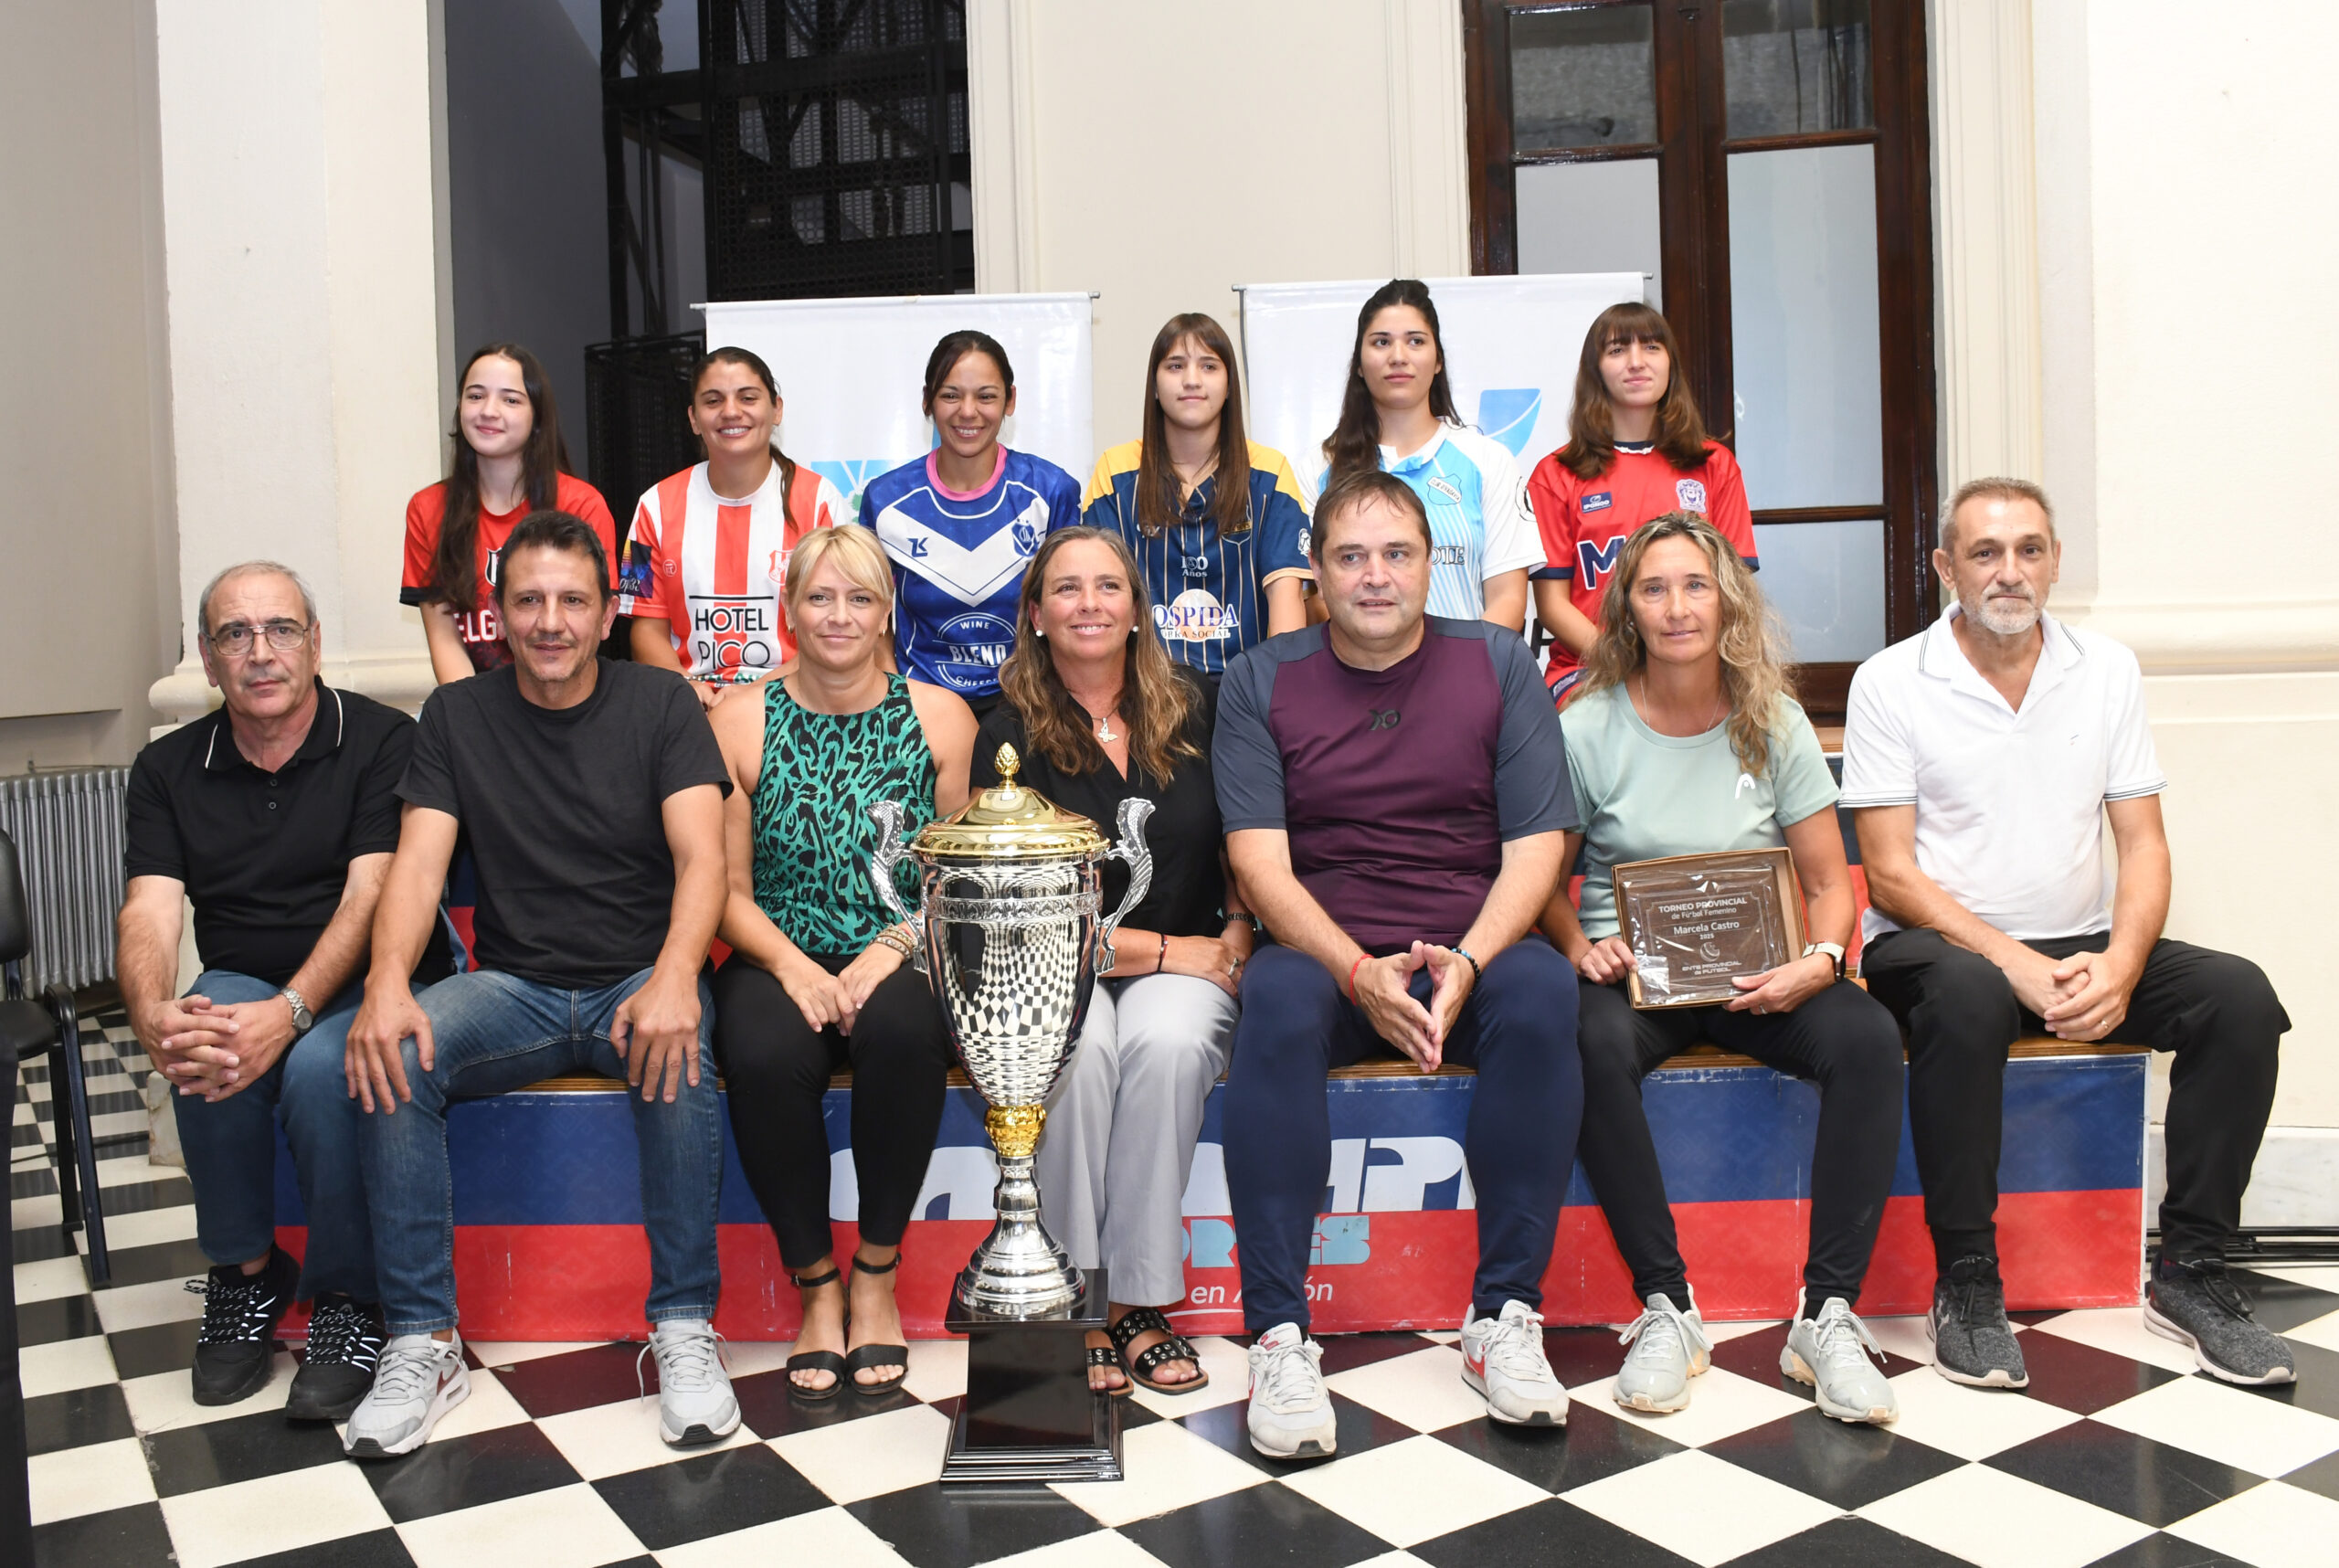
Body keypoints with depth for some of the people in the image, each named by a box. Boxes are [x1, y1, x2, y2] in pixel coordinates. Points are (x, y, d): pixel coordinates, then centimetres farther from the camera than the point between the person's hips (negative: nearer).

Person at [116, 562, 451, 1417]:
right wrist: (153, 1015, -27)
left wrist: (288, 1011, -31)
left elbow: (372, 897, -16)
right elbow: (148, 912, -5)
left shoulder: (381, 742, -6)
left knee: (320, 1067, -34)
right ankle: (247, 1272, -6)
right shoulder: (168, 769, 8)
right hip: (240, 985, 3)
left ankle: (348, 1299, -13)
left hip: (366, 989, -3)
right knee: (204, 1055, -30)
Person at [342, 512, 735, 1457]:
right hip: (514, 988, 3)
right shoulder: (457, 716, 6)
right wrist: (387, 982, -26)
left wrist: (674, 977, -33)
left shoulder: (660, 703, -1)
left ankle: (684, 1329, -20)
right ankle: (423, 1344, -15)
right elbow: (418, 862, -4)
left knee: (677, 1054, -35)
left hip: (637, 982, -2)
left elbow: (701, 857, -12)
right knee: (389, 1056, -26)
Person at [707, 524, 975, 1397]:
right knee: (764, 1053, -33)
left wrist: (890, 950, -14)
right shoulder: (741, 723, 6)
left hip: (902, 963, 0)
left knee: (900, 1027, -35)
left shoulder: (941, 719, 6)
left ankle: (876, 1275, -13)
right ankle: (817, 1286, -9)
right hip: (780, 960, 1)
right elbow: (729, 892, 4)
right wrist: (794, 967, -14)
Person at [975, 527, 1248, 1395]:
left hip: (1189, 965, 2)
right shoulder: (1009, 737, -4)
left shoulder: (1195, 710, 5)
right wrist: (1163, 949, -10)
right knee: (1080, 1048, -33)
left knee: (1168, 1042, -31)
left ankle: (1138, 1303, -19)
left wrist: (1238, 932, -3)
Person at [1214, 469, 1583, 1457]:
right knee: (1276, 999, -33)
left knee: (1542, 989, -31)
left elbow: (1535, 845, 0)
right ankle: (1278, 1335, -27)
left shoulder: (1497, 664, 7)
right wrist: (1361, 974, -20)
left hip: (1476, 949, 1)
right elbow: (1259, 862, -5)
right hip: (1323, 953, 0)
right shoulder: (1261, 682, 5)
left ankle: (1505, 1316, -19)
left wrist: (1466, 963, -18)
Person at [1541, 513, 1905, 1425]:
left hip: (1755, 976, 2)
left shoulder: (1774, 725, 3)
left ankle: (1828, 1313, -17)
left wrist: (1820, 961, -15)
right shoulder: (1588, 728, -2)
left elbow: (1829, 883, 6)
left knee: (1868, 1037, -28)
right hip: (1631, 972, -2)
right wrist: (1580, 947, -16)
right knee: (1592, 1044, -36)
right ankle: (1666, 1307, -21)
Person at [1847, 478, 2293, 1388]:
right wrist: (2013, 962, -21)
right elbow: (1891, 876, -9)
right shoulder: (1891, 683, -5)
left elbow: (2143, 845, 4)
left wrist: (2118, 968, -14)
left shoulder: (2108, 670, 7)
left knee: (2239, 996, -19)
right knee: (1969, 998, -37)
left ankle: (2191, 1274, -7)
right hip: (1937, 944, -4)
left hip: (2081, 946, 4)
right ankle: (1965, 1282, -22)